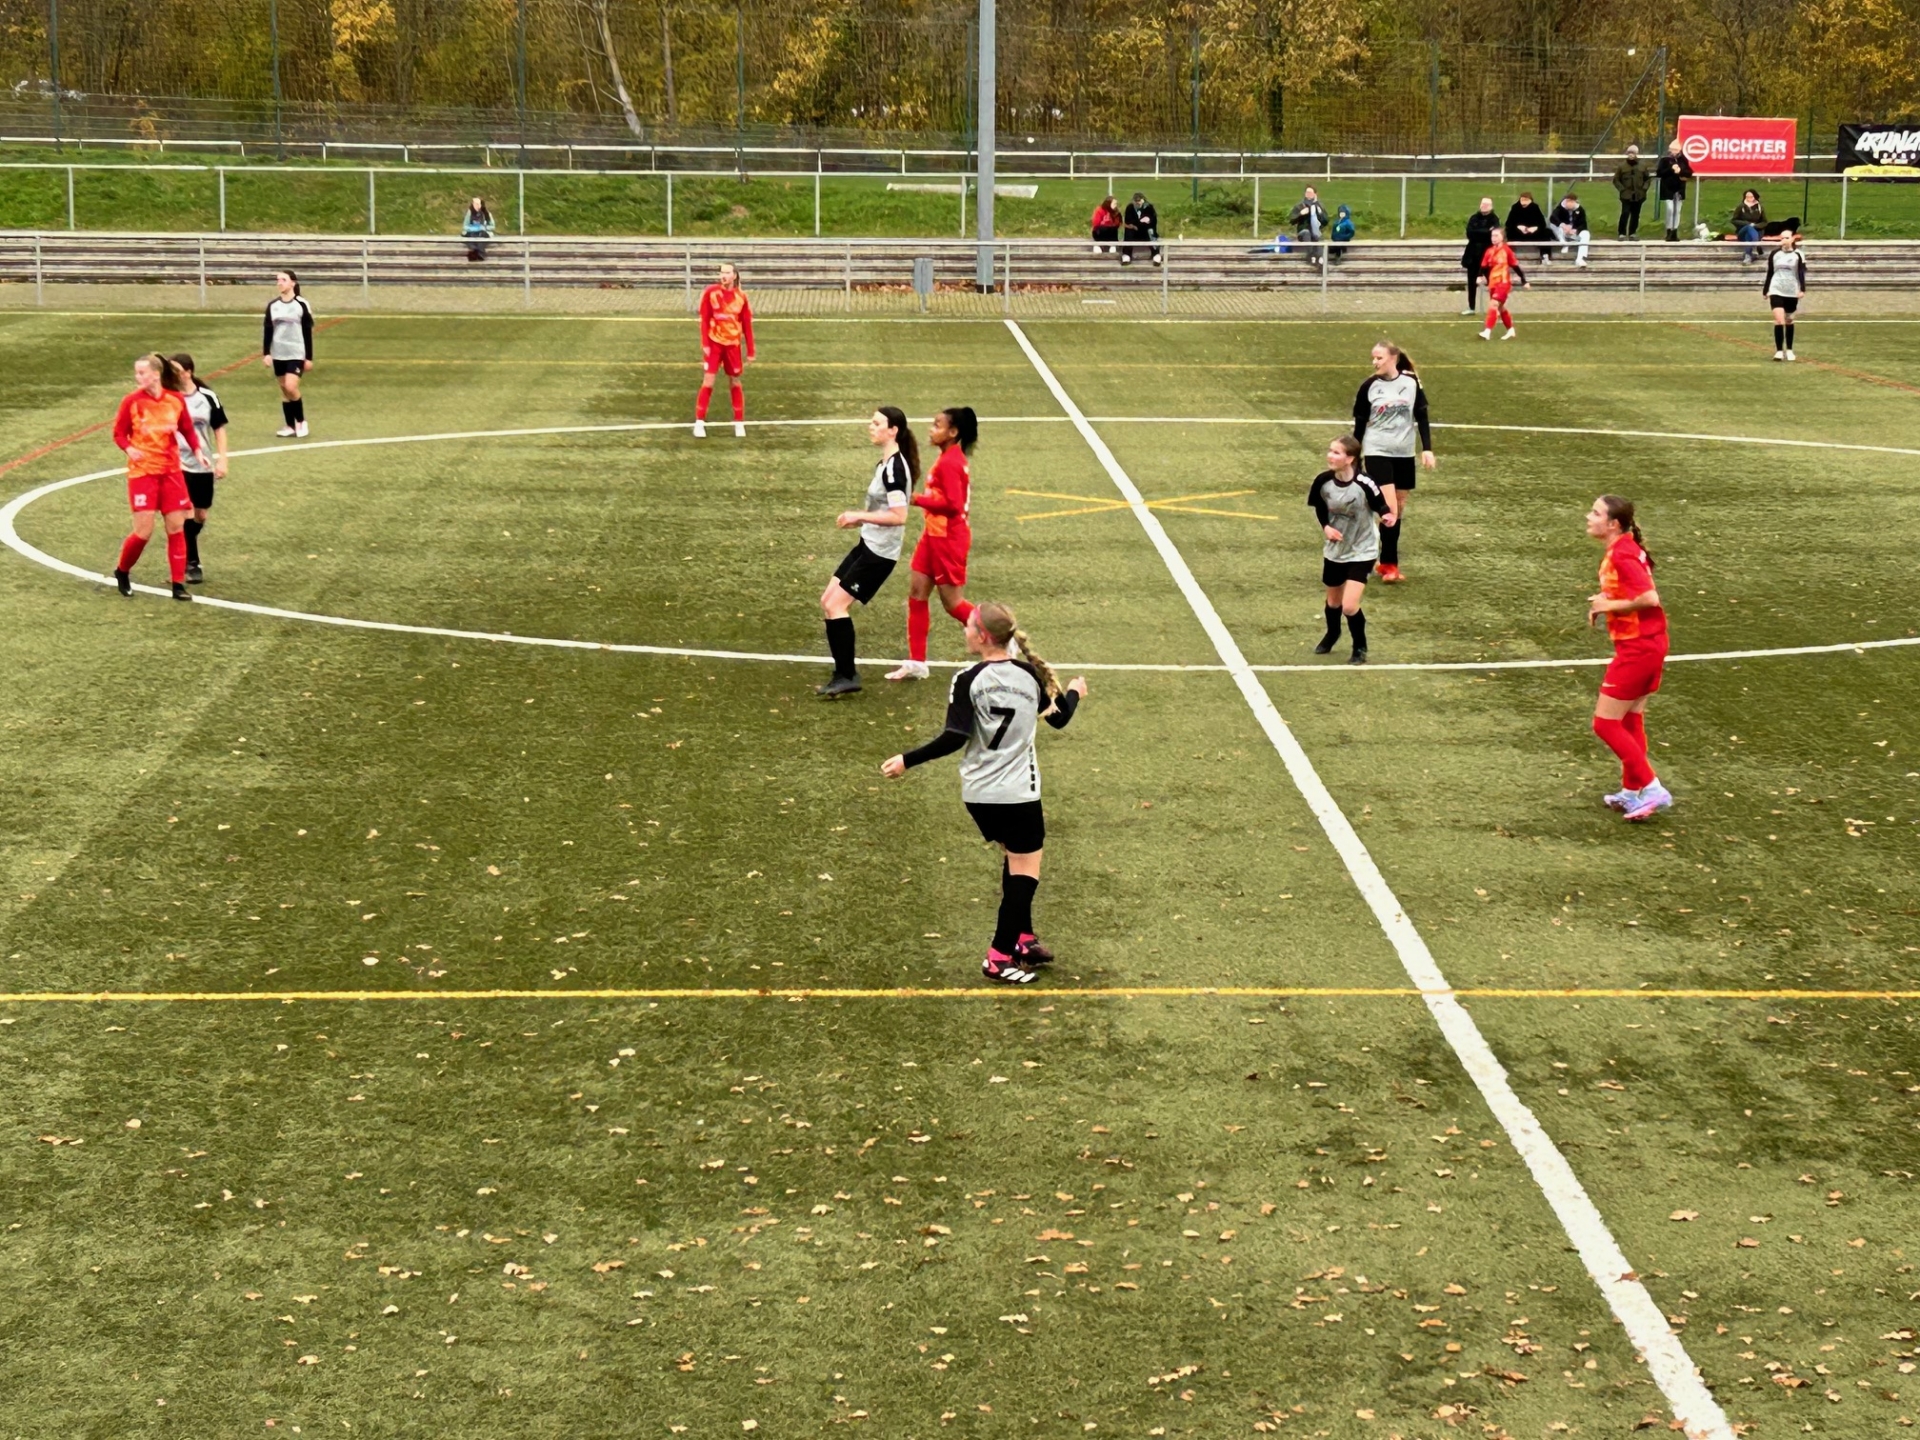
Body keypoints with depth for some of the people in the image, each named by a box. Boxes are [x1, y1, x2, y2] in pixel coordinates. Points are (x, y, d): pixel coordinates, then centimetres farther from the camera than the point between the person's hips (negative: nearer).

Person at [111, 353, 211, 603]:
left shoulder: (176, 399, -2)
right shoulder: (132, 402, -8)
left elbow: (187, 430, 9)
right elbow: (119, 433, -2)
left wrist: (197, 451, -5)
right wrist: (129, 448, -21)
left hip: (171, 471, 3)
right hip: (142, 472, -3)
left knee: (176, 527, 1)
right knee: (143, 531, -6)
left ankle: (178, 584, 8)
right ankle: (122, 572, 20)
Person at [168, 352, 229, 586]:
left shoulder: (207, 397, -2)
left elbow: (219, 428, 5)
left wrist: (222, 460, -1)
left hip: (203, 465, 3)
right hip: (177, 465, -3)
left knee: (200, 516, 13)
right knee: (186, 515, -11)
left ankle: (184, 554, 36)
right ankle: (192, 564, -1)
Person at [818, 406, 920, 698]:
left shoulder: (894, 468, -20)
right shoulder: (885, 464, 11)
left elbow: (898, 516, -26)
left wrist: (859, 516, -21)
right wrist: (860, 519, 10)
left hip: (879, 553, -10)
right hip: (868, 545, 10)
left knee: (836, 605, -10)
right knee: (828, 603, 10)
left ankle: (847, 677, -3)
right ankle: (844, 674, 15)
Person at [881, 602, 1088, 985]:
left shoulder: (968, 681, -12)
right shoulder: (1029, 674, -4)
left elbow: (954, 738, -19)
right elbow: (1059, 718, 12)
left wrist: (908, 761, -13)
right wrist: (1073, 692, 33)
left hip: (979, 794, 1)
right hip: (1018, 792, -1)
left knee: (1014, 860, 22)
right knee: (1024, 871, 6)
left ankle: (1022, 939, 27)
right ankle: (1000, 958, 1)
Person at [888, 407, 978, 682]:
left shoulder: (949, 463, -20)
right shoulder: (952, 458, 9)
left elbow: (953, 504, -26)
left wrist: (917, 499, -22)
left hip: (948, 540, -10)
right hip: (934, 535, 10)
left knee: (953, 602, 1)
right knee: (916, 593, 9)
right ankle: (917, 662, 14)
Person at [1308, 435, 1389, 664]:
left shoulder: (1365, 484, -27)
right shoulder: (1323, 481, -14)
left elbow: (1380, 505, -14)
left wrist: (1387, 516, -36)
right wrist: (1325, 526, -11)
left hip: (1362, 550, -5)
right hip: (1335, 549, 5)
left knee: (1350, 606, -13)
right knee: (1333, 601, 22)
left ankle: (1360, 648, 14)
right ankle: (1332, 634, 54)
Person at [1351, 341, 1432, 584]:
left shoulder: (1411, 382, -3)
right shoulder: (1369, 386, -6)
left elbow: (1421, 417, 4)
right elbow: (1360, 423, 1)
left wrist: (1427, 449, -3)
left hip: (1404, 454, 3)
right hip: (1377, 453, -3)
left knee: (1400, 509, 9)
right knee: (1390, 509, -14)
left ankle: (1388, 563, 20)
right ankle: (1389, 565, -3)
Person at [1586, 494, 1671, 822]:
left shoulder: (1623, 555, -21)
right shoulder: (1625, 549, 9)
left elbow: (1650, 598, -28)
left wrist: (1610, 605, -17)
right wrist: (1605, 601, 5)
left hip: (1637, 648, -10)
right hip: (1648, 644, 10)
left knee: (1605, 723, -3)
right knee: (1630, 722, 19)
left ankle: (1651, 789, -1)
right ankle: (1633, 791, 28)